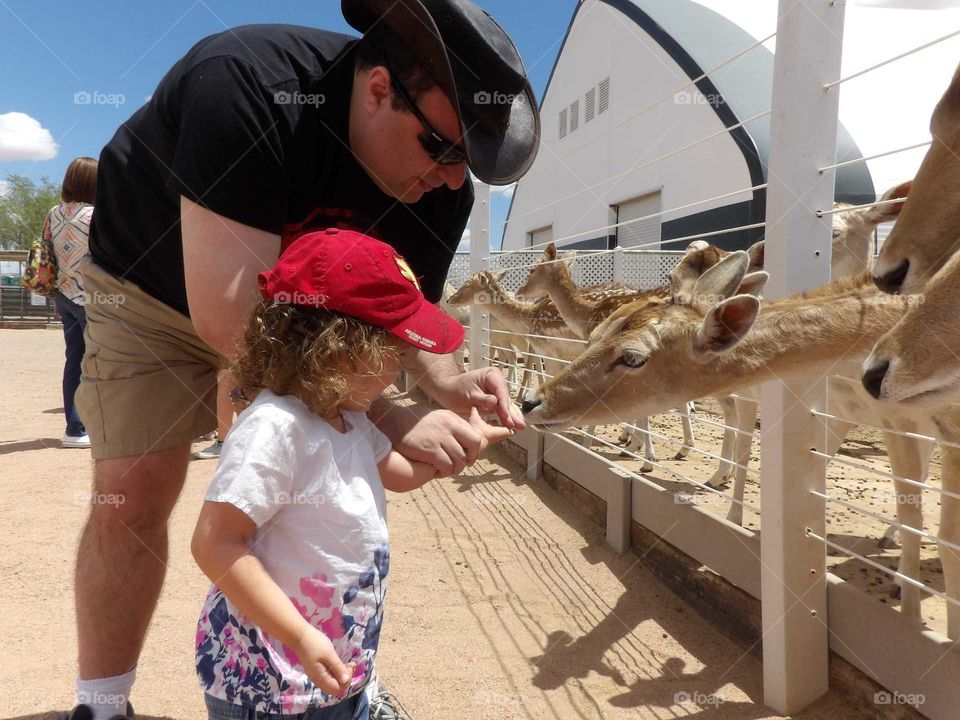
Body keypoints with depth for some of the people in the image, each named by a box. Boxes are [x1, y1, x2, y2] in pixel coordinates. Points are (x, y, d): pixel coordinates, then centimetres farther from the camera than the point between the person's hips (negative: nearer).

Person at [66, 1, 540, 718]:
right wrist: (388, 420, -42)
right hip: (156, 283, -3)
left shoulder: (442, 185, -21)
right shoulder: (244, 83, -38)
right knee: (133, 487, -10)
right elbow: (229, 321, -41)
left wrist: (444, 379, -29)